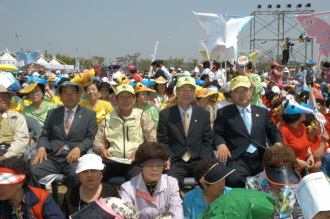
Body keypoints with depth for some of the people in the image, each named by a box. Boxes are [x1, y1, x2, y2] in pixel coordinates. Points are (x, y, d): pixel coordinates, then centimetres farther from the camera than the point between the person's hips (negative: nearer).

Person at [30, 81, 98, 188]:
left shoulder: (89, 114, 12)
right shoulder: (52, 113, 20)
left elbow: (91, 138, 4)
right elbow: (44, 135, 16)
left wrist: (79, 148, -15)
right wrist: (41, 148, -6)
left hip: (75, 156, -2)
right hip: (52, 156, 2)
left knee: (77, 175, -35)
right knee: (33, 171, -27)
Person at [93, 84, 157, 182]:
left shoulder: (143, 117, 12)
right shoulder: (108, 118, 19)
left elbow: (153, 140, 7)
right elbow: (97, 141, 20)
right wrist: (102, 149, -3)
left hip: (135, 161, -2)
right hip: (112, 160, 2)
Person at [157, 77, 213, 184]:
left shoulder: (204, 114, 13)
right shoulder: (165, 114, 8)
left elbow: (207, 141, 10)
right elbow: (162, 141, 6)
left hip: (198, 161, 2)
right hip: (176, 162, -1)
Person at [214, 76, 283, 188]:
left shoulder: (263, 112, 22)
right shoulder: (223, 113, 13)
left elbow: (273, 132, 24)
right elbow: (217, 133, 6)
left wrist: (278, 143, 2)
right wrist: (221, 144, -16)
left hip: (261, 159, 4)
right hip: (238, 160, -3)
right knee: (234, 179, -36)